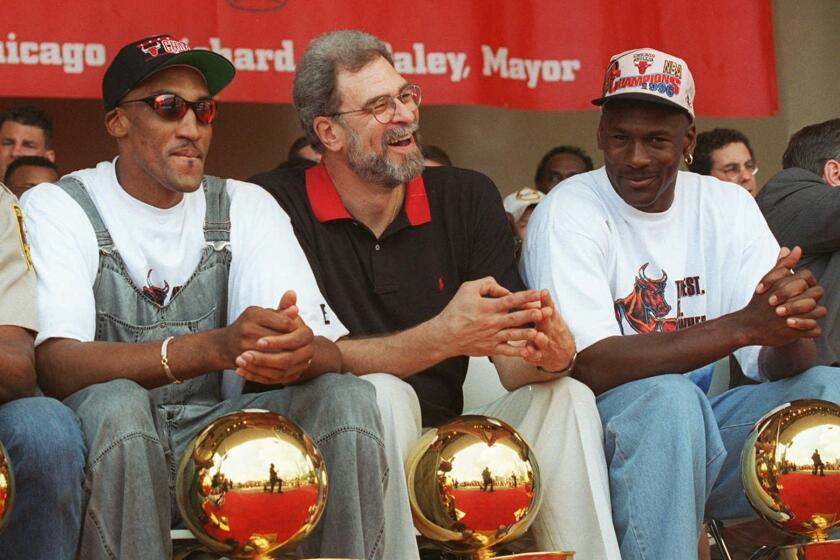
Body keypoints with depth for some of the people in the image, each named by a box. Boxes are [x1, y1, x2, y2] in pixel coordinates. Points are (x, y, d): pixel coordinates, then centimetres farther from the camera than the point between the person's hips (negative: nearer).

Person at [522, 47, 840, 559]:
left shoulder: (730, 206, 4)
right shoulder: (568, 213, -9)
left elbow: (776, 365, -3)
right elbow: (591, 368, -22)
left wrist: (789, 327, -30)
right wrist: (742, 326, -31)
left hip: (709, 429, 4)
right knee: (668, 397, -34)